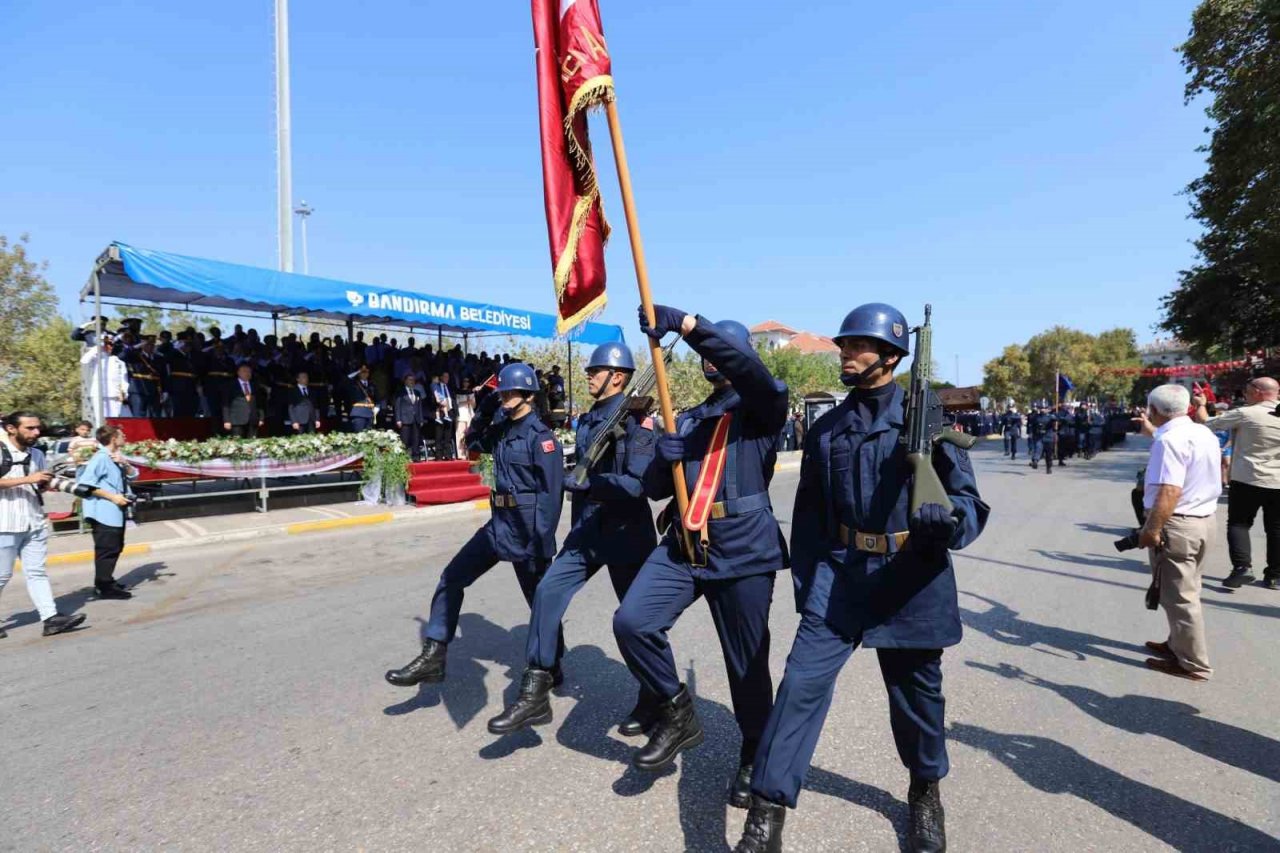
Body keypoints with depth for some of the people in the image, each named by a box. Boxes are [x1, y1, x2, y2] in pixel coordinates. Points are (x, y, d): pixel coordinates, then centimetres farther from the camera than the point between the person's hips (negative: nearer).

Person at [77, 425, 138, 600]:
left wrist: (124, 463, -9)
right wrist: (112, 497, -20)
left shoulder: (117, 457, 11)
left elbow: (133, 475, 10)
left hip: (116, 511, 10)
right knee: (107, 549, -5)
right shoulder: (101, 458, -15)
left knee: (116, 548, 17)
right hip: (104, 512, -9)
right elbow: (86, 484, -20)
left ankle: (106, 581, 29)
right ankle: (105, 587, 1)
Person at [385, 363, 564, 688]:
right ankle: (433, 657, 10)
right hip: (499, 523, 8)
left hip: (525, 529, -8)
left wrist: (541, 545, -21)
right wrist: (485, 410, 8)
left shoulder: (540, 436, -15)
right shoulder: (502, 429, 9)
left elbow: (551, 494, -19)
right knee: (452, 577, 4)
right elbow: (474, 443, 26)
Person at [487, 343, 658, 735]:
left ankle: (653, 700, 28)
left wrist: (584, 482, -24)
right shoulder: (587, 420, 12)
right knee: (547, 592, -5)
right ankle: (535, 694, 5)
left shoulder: (635, 418, -13)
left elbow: (637, 483, -23)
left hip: (625, 531, -7)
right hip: (587, 529, 7)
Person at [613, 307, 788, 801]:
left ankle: (754, 755, 32)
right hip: (683, 546, 5)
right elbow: (656, 489, 17)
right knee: (632, 621, -13)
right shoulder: (689, 419, 20)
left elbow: (749, 368, -21)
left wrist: (684, 323, -27)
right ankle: (676, 714, 11)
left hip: (743, 550, -4)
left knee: (747, 661, 6)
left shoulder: (763, 407, 4)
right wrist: (663, 457, -7)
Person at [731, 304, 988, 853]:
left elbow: (969, 500, -6)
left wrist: (948, 519, -30)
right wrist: (805, 586, 9)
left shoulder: (925, 417, -3)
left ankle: (926, 792, 45)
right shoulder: (826, 429, 6)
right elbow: (808, 516, 10)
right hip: (839, 577, 2)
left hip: (912, 584, -1)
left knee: (916, 693, 15)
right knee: (801, 683, -7)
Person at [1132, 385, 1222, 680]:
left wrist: (1152, 529, -24)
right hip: (1204, 520, 10)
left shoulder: (1170, 440, -21)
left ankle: (1192, 663, 12)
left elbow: (1169, 491, -29)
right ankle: (1179, 644, 34)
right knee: (1186, 591, 21)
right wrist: (1153, 433, 45)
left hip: (1177, 525, -10)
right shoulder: (1204, 433, 9)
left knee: (1179, 596, 2)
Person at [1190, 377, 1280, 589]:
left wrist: (1200, 404, 13)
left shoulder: (1244, 414, -11)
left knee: (1238, 523, 5)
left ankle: (1242, 566, -10)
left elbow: (1206, 423, -4)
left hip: (1247, 480, -4)